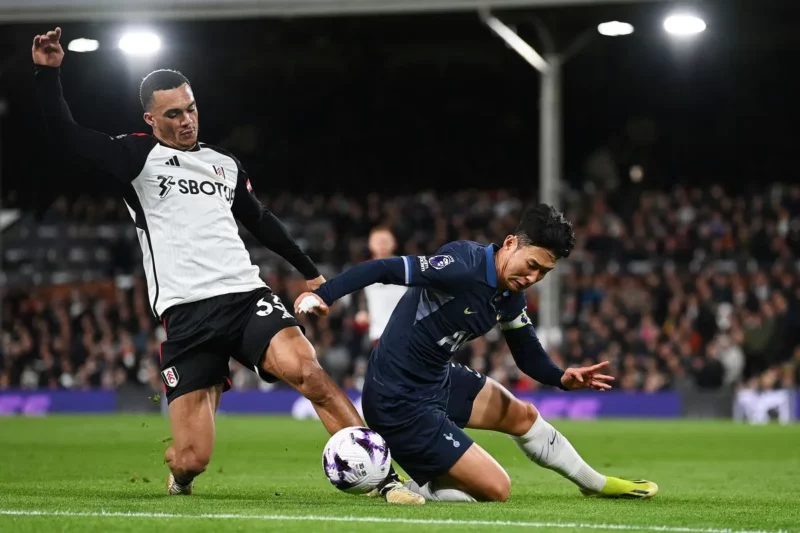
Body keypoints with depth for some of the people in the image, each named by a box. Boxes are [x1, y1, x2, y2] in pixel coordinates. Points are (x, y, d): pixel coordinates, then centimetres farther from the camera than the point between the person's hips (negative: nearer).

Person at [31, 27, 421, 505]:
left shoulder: (225, 164, 18)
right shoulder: (138, 158, 5)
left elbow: (260, 221, 32)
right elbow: (67, 134, -5)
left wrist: (310, 271, 36)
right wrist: (48, 73, -16)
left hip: (246, 296, 3)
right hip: (186, 316, -3)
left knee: (307, 372, -28)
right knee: (193, 461, -9)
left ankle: (386, 479, -25)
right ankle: (179, 472, 31)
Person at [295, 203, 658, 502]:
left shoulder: (511, 296, 3)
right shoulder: (464, 266, -25)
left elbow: (529, 357, 11)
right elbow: (383, 270, -30)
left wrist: (565, 379, -9)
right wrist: (322, 295, -40)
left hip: (439, 381, 9)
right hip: (400, 402, -9)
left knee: (522, 416, 25)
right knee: (497, 490, -7)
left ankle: (598, 484, 47)